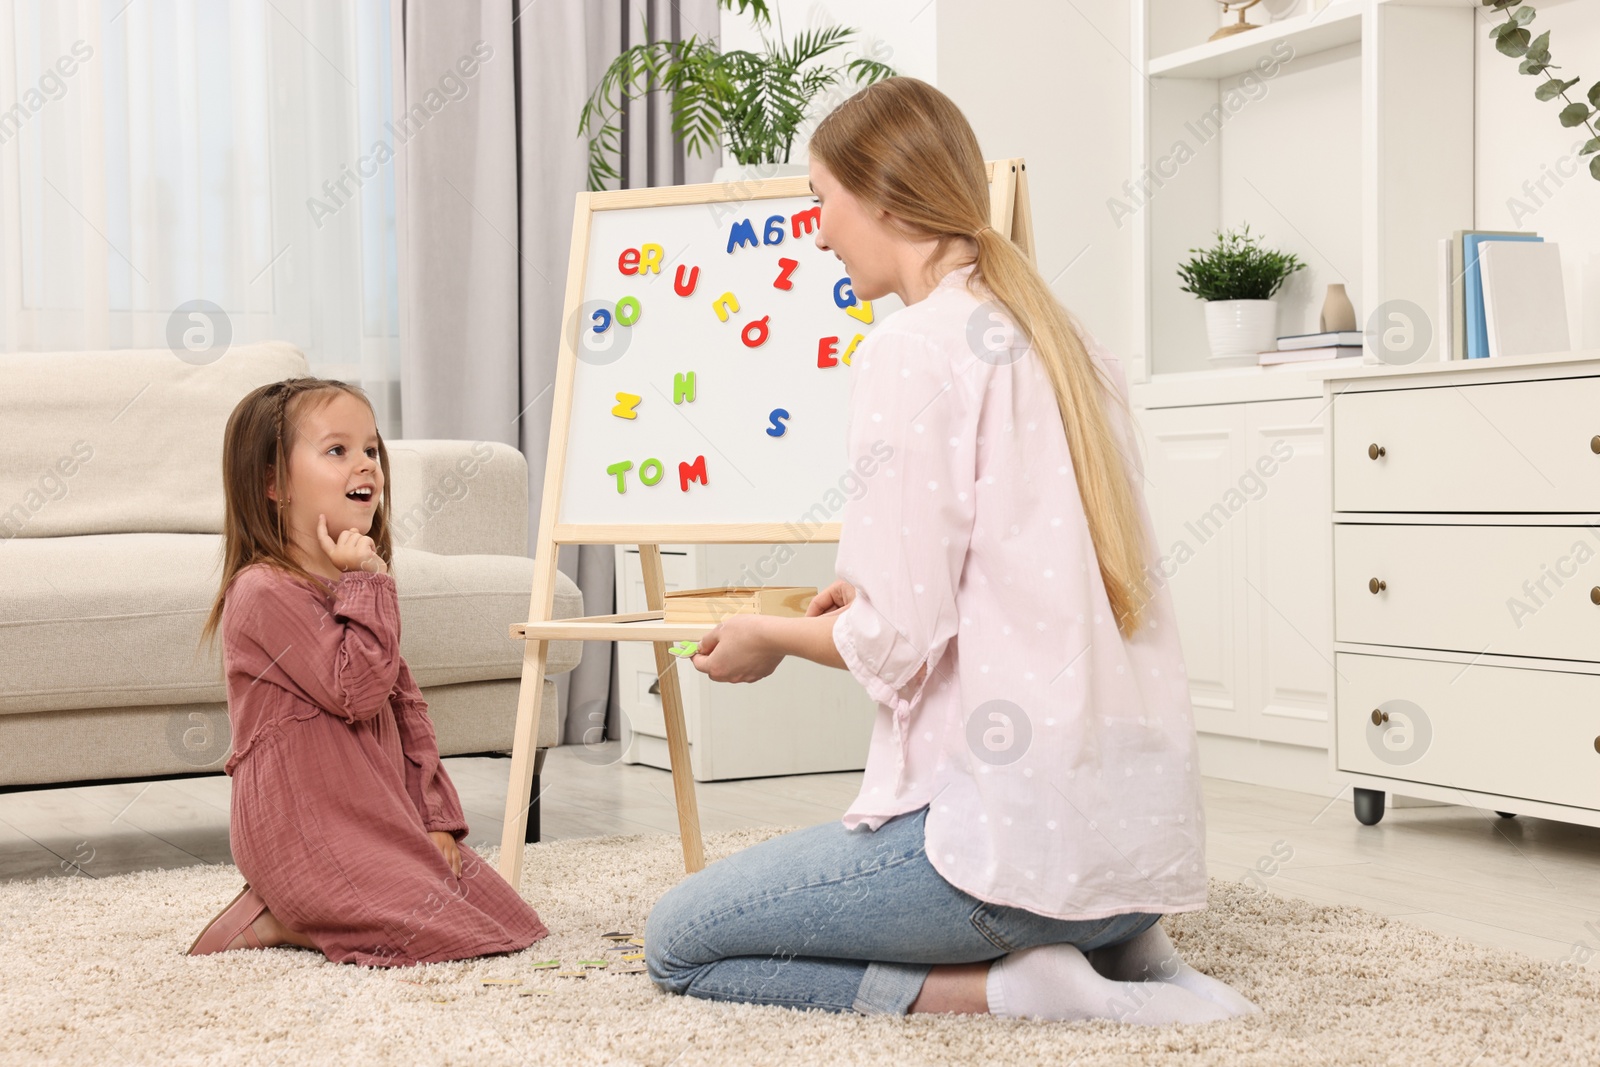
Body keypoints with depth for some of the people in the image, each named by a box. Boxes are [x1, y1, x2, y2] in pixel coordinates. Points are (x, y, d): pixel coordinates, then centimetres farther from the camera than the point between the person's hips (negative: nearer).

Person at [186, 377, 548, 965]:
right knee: (442, 926, -18)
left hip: (380, 818, 9)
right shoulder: (266, 592, -15)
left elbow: (406, 708, 16)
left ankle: (292, 909, 13)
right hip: (306, 827, -9)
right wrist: (367, 583, -17)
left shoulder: (352, 586, 16)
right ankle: (269, 920, -1)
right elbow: (356, 690, -21)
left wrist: (435, 816, 8)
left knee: (501, 911, 7)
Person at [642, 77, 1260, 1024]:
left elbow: (902, 640, -15)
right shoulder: (1074, 344, 13)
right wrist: (874, 601, 22)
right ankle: (1121, 949, 10)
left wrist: (773, 636, 5)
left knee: (678, 944, 8)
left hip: (1020, 829, -8)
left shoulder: (913, 350, -11)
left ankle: (1003, 985, -7)